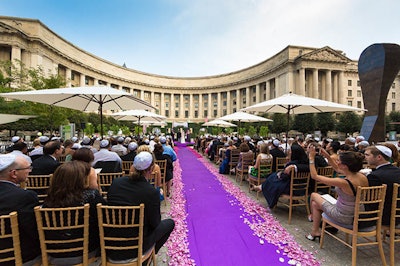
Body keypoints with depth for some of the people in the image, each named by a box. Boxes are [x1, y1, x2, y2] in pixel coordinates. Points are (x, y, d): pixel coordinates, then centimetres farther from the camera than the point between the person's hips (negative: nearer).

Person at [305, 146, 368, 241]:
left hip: (344, 217, -7)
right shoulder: (363, 177, -10)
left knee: (314, 195, 14)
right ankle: (315, 231, 34)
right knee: (315, 204, 20)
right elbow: (337, 169, 7)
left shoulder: (343, 183, -33)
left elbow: (315, 176, -24)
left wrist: (311, 158, -18)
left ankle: (313, 217, 37)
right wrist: (328, 157, -1)